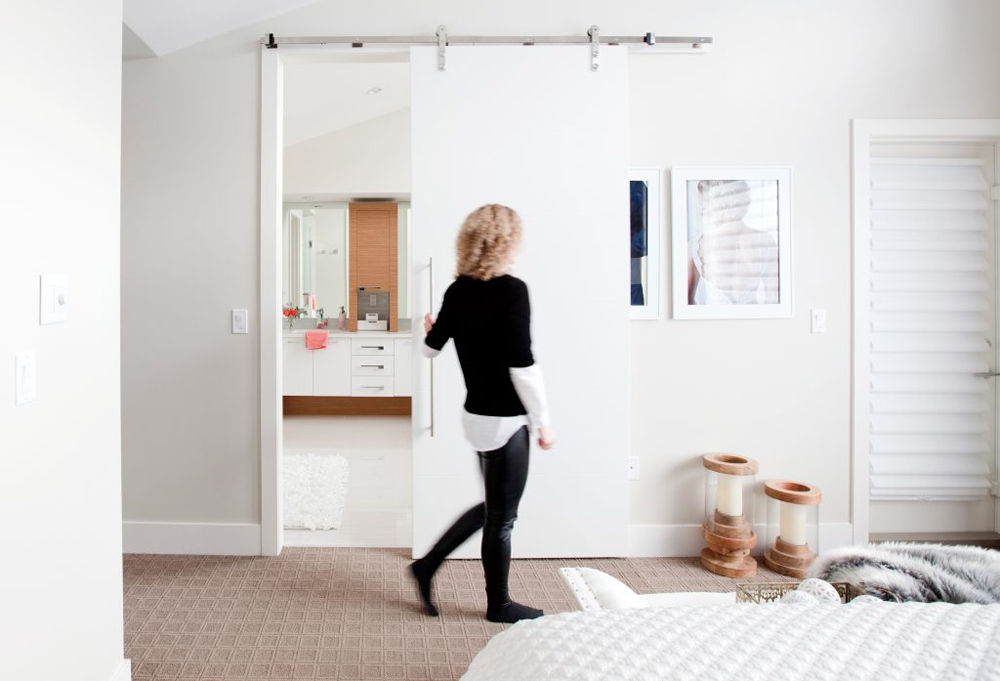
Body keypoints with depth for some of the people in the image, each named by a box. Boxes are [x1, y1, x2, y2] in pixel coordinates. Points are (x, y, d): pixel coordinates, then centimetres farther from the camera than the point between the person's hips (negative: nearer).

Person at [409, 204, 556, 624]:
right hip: (504, 420, -7)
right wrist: (544, 423, -10)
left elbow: (431, 348, 14)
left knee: (492, 506, 25)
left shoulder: (458, 291, 3)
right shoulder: (512, 291, -18)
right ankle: (499, 605, 29)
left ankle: (428, 565, 30)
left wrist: (430, 328, 37)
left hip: (477, 414, 8)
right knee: (502, 516, 10)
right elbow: (522, 367, -20)